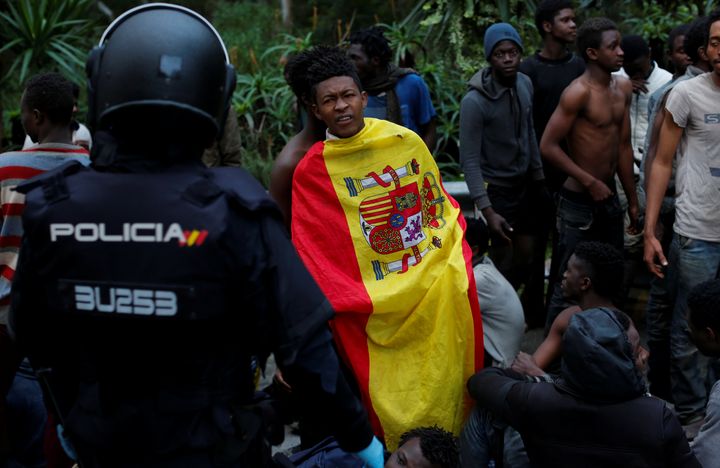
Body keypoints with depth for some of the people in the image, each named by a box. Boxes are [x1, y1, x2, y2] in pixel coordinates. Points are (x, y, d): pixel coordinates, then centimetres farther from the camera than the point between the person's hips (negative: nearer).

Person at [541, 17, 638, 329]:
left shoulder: (623, 88, 6)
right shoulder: (578, 93, -18)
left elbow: (624, 146, 12)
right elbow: (548, 146, -20)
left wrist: (632, 200, 14)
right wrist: (591, 183, -18)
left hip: (609, 198, 8)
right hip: (579, 202, -8)